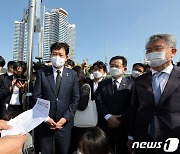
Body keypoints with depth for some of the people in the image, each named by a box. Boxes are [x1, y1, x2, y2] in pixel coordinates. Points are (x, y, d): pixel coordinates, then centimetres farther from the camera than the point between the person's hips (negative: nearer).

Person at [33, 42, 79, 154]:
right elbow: (37, 97, -1)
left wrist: (65, 118, -7)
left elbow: (75, 99, 0)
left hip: (64, 123, 0)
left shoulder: (72, 74, 0)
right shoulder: (42, 73, -1)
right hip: (45, 122, 0)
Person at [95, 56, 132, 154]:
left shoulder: (131, 85, -1)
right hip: (105, 126, 2)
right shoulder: (102, 84, 8)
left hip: (123, 126, -1)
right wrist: (108, 117, -14)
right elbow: (98, 102, -2)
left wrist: (121, 119, -15)